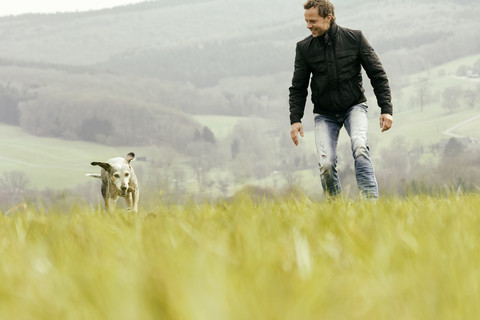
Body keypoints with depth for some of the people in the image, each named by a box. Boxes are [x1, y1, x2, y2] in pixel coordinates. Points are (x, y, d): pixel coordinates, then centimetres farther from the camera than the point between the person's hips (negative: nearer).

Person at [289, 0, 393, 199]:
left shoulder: (354, 38, -6)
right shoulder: (304, 48, -2)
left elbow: (377, 74, -1)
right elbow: (298, 88, 6)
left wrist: (386, 109, -8)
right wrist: (295, 119, -5)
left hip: (354, 106, -1)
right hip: (325, 114, 2)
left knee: (360, 147, -29)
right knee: (326, 164, -15)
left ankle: (370, 198, -31)